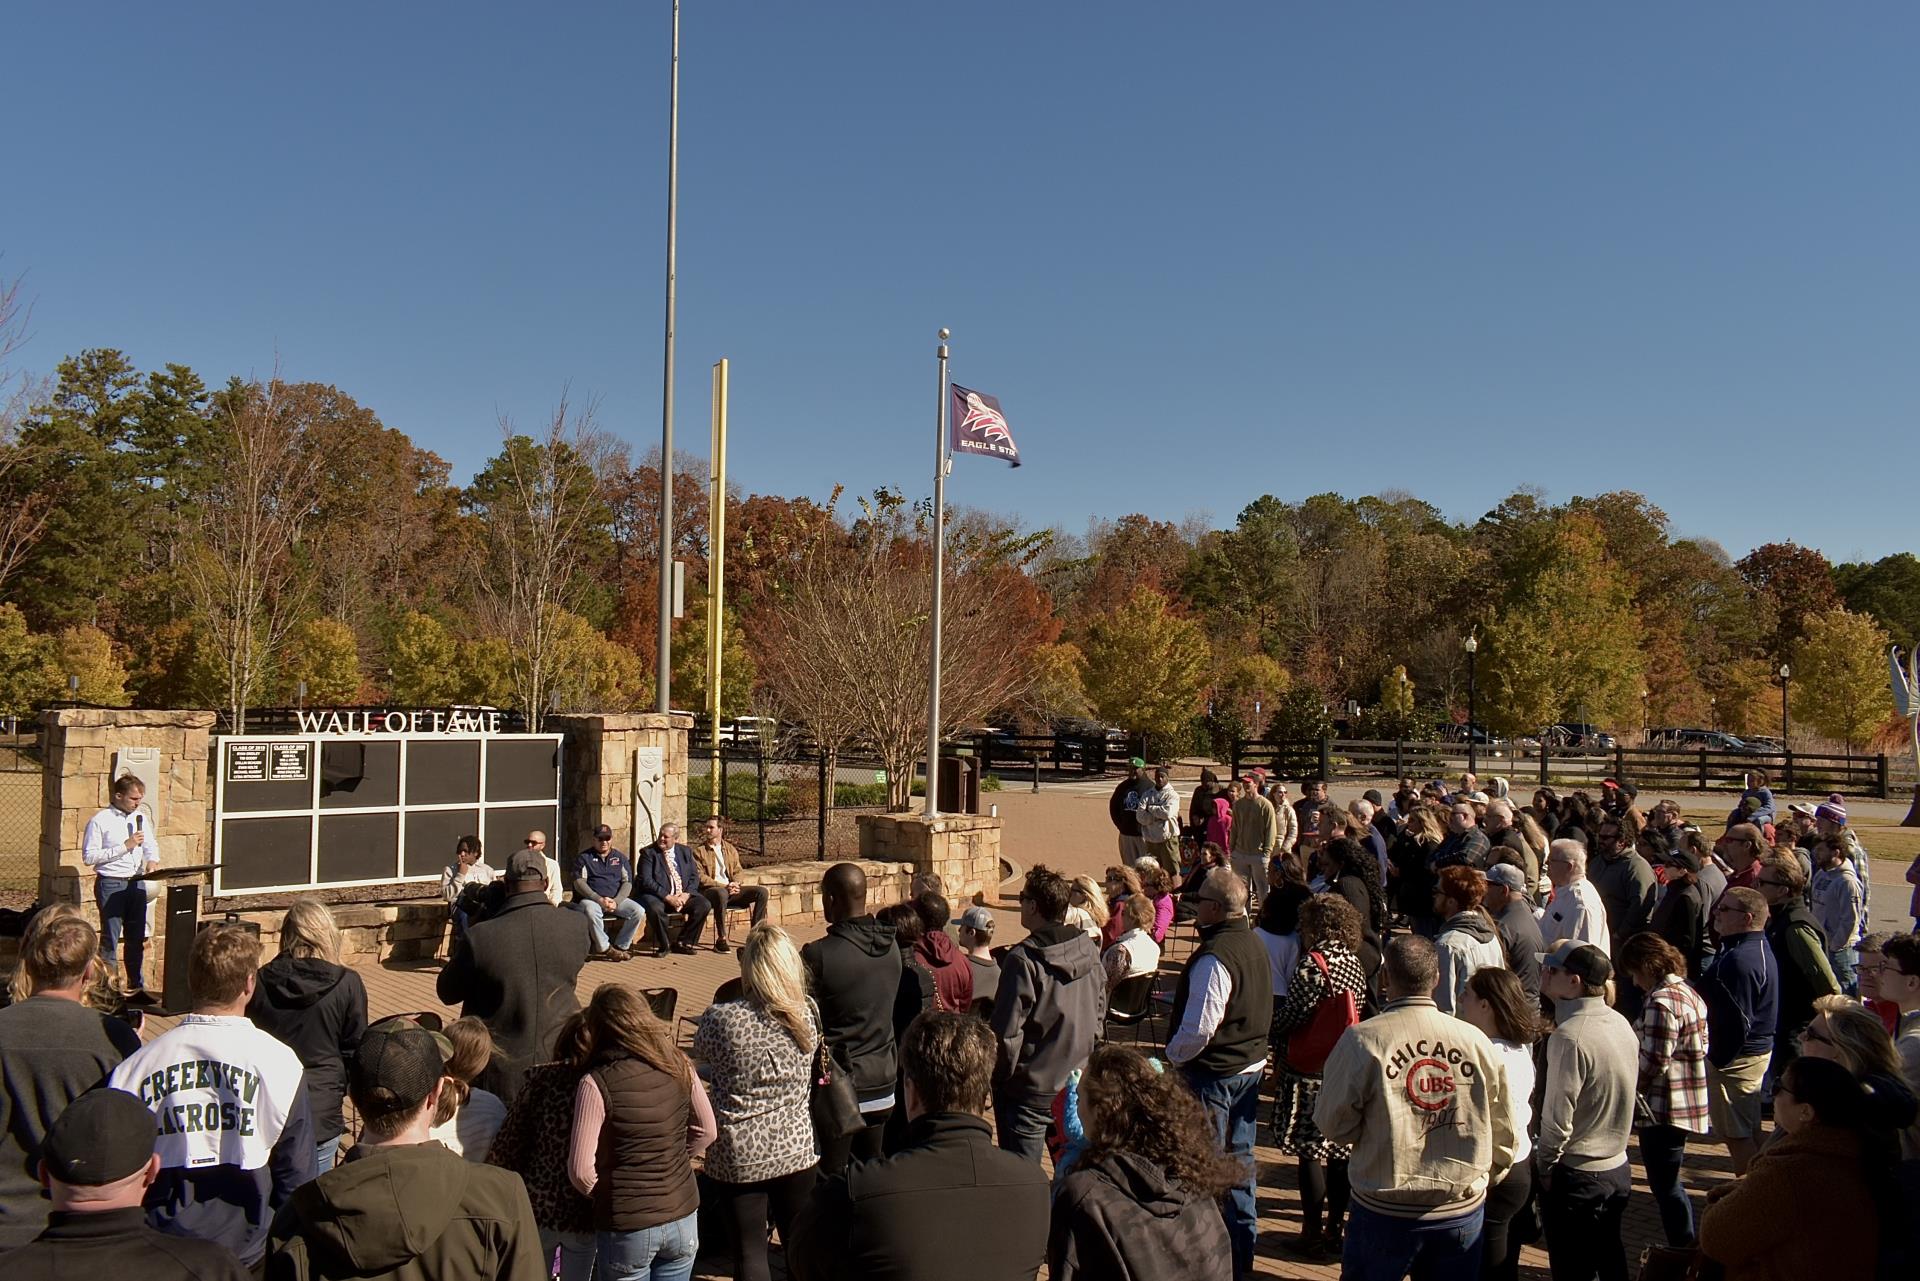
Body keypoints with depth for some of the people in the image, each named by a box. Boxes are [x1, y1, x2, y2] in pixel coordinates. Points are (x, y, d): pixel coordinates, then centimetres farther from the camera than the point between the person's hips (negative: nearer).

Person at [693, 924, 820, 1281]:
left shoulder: (722, 1019, -17)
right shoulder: (807, 1017, -8)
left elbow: (700, 1052, 4)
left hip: (739, 1155, -2)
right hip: (795, 1150, 2)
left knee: (750, 1249, 10)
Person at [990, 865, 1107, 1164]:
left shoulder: (1023, 959, -20)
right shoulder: (1089, 950, 0)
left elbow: (1007, 1031, -18)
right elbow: (1099, 1012, 10)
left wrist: (998, 1078, -4)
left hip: (1030, 1088, -6)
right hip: (1079, 1085, 7)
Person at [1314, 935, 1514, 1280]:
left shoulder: (1362, 1039, -16)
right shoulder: (1477, 1040, -7)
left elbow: (1334, 1125, -11)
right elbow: (1503, 1131, 4)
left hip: (1385, 1214, -2)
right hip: (1464, 1212, 3)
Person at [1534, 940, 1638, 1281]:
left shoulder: (1569, 1037, -25)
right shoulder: (1621, 1023, 0)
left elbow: (1557, 1121, -23)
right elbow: (1618, 1096, 9)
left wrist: (1543, 1166, -7)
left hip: (1575, 1177, -8)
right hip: (1618, 1170, 8)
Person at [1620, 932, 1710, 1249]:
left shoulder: (1661, 1002, -22)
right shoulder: (1688, 993, 9)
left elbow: (1654, 1060, -23)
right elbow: (1700, 1048, 14)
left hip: (1663, 1108, -10)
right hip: (1686, 1106, 10)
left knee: (1665, 1187, 2)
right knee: (1670, 1184, 22)